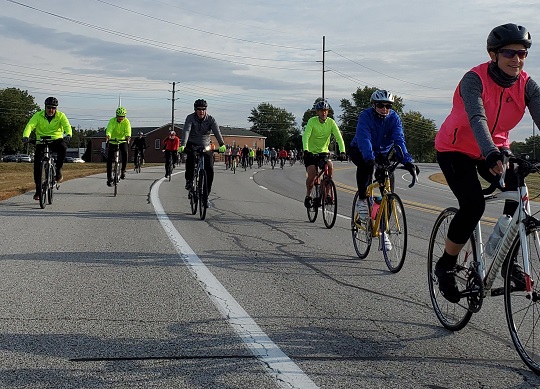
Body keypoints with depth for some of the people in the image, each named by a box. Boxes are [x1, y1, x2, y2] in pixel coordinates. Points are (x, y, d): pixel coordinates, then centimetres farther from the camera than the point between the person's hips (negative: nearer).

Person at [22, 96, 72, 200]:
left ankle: (58, 169, -13)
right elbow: (30, 125, -16)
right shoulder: (38, 115, -2)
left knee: (62, 147, -35)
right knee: (37, 162, -11)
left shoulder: (60, 116, -2)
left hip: (56, 140, -1)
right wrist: (25, 136, -36)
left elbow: (67, 125, -18)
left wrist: (68, 134, -41)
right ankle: (38, 189, 1)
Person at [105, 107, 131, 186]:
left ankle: (123, 170, -7)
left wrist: (128, 136, -53)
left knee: (125, 153, -27)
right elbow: (109, 129, -33)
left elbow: (128, 130, -30)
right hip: (112, 141, 0)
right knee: (109, 159, -6)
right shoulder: (112, 120, -16)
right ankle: (109, 178, 1)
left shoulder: (126, 121, -14)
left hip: (122, 141, 0)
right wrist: (108, 135, -55)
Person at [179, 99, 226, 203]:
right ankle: (189, 180, -20)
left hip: (205, 146, 2)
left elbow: (217, 132, -25)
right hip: (192, 144, -2)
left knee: (210, 170, -11)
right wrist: (182, 145, -45)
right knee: (191, 155, -37)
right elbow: (186, 131, -28)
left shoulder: (211, 119, -10)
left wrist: (222, 144, -43)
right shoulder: (190, 118, -13)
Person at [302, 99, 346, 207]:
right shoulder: (312, 121, -14)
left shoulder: (331, 122, -8)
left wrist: (342, 151, -32)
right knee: (312, 175, -18)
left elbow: (338, 137, -16)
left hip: (323, 152, 2)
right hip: (311, 152, -2)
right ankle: (308, 196, 7)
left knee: (330, 166, -25)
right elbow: (306, 136, -26)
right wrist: (306, 150, -42)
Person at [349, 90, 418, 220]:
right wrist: (370, 158, -56)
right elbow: (364, 139, -38)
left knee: (389, 175, -19)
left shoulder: (394, 118, -15)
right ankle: (362, 200, -24)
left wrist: (407, 161, -43)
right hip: (360, 151, -3)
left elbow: (399, 140, -27)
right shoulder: (365, 116, -24)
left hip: (382, 153, 3)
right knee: (366, 164, -37)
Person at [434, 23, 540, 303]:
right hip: (455, 149, -5)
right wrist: (491, 155, -56)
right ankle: (445, 267, -3)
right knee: (473, 205, -23)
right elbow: (477, 119, -39)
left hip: (495, 150, 5)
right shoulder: (475, 79, -24)